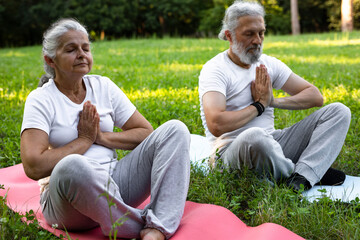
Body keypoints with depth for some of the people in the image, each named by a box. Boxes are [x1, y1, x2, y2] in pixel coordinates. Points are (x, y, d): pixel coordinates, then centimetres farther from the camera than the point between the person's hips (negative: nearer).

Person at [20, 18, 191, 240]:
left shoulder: (103, 87, 11)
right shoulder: (40, 100, -3)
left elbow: (146, 133, 9)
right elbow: (33, 167, -17)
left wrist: (101, 136, -6)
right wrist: (84, 139, -8)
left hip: (115, 183, 5)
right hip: (68, 200, -5)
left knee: (175, 129, -11)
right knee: (71, 166, -41)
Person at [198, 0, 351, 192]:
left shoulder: (269, 64, 11)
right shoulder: (214, 70, -9)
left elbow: (315, 96, 12)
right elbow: (216, 125, -26)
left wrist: (274, 101, -6)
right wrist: (259, 105, -11)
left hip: (271, 144, 7)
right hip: (232, 151, -6)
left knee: (339, 111, -3)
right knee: (254, 136, -43)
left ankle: (300, 179, -27)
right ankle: (314, 173, -13)